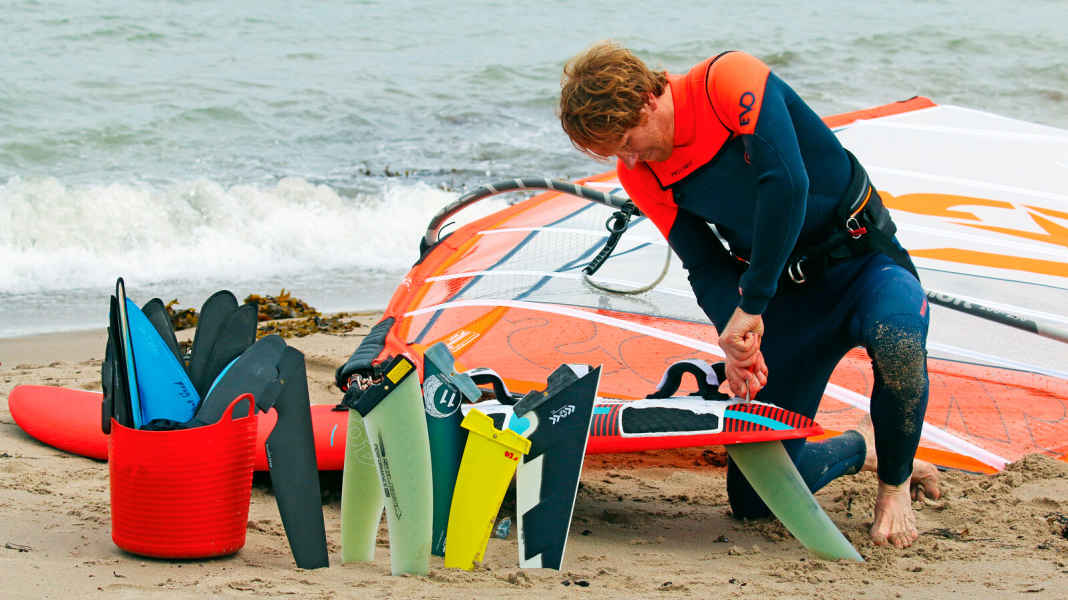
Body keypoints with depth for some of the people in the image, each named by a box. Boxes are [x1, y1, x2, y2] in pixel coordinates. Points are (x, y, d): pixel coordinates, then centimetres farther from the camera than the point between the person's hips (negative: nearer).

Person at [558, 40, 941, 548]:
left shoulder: (731, 79, -23)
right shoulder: (639, 174, -5)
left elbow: (785, 184, -34)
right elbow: (706, 266, -4)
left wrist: (751, 307, -32)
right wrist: (736, 339, -24)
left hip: (862, 259, -5)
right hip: (785, 290, 5)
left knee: (895, 335, -43)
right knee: (753, 500, -4)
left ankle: (894, 485, -13)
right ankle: (860, 450, 27)